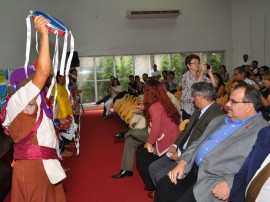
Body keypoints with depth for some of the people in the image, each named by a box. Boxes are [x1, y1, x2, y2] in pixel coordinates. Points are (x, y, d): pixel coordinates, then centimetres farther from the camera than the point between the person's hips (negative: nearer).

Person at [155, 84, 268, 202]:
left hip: (217, 181, -7)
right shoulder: (220, 119, 17)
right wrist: (182, 162, 5)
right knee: (162, 187, -6)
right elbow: (199, 143, 18)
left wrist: (231, 184, -25)